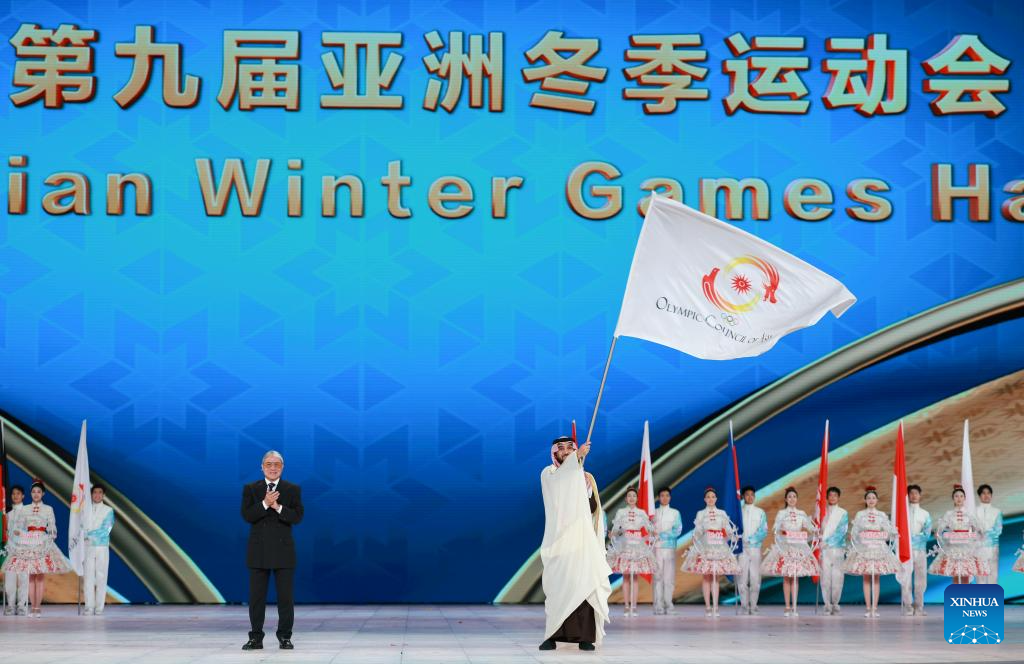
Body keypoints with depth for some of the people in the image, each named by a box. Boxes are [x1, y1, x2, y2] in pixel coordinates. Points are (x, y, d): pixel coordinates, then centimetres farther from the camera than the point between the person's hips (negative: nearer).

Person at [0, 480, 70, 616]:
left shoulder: (48, 509, 7)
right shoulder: (24, 510, 10)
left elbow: (52, 528, 4)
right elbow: (19, 527, 7)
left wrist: (52, 535, -11)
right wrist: (18, 532, -11)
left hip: (43, 543, -1)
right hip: (28, 543, 1)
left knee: (41, 576, -5)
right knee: (31, 576, -1)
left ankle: (38, 606, -4)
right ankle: (33, 606, 3)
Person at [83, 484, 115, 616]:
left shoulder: (108, 510, 2)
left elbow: (105, 530, -7)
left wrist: (88, 534, -13)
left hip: (102, 547, -1)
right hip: (88, 547, 1)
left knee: (101, 578, -1)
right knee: (89, 577, -1)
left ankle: (99, 608, 2)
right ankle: (89, 607, 1)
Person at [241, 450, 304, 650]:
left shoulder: (293, 489, 5)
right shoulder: (250, 489, 6)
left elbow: (297, 517, -5)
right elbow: (246, 515, -6)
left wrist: (278, 507, -19)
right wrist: (265, 504, -19)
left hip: (283, 550, -1)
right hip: (258, 551, 1)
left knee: (285, 596, 1)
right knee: (256, 597, 3)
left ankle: (285, 637, 9)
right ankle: (256, 638, 9)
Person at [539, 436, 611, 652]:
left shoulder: (585, 477, 16)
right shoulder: (548, 474, 8)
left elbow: (593, 509, 9)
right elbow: (558, 481, -16)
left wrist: (588, 487, -7)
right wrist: (577, 457, -23)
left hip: (582, 538, 2)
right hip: (559, 538, -1)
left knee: (583, 584, -9)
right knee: (556, 586, -9)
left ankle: (585, 636, -10)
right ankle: (552, 635, -7)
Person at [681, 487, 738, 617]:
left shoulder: (722, 514, 11)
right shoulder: (700, 514, 7)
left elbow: (728, 530, 5)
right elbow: (697, 532, 0)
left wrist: (732, 536, -12)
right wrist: (698, 533, -19)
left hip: (719, 547, 1)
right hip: (705, 546, -1)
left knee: (716, 577, 0)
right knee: (706, 577, -3)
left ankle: (715, 607, 1)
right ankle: (707, 606, 1)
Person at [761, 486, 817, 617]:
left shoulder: (802, 514, 11)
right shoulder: (781, 513, 6)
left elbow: (809, 526, 0)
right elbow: (776, 528, -4)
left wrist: (814, 530, -21)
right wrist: (779, 530, -27)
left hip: (799, 546, 1)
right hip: (785, 546, -1)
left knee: (795, 578, 0)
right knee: (786, 578, -2)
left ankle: (794, 607, 1)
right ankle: (787, 607, 2)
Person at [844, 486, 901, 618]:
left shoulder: (882, 515, 8)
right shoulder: (860, 515, 5)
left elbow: (889, 532, 6)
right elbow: (854, 533, 3)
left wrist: (893, 533, -14)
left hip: (879, 547, 1)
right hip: (864, 547, -1)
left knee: (876, 578, 0)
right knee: (866, 578, -2)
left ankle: (875, 608, 1)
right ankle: (868, 608, 1)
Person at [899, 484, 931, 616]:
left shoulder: (925, 514, 13)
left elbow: (927, 534, 3)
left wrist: (913, 537, -9)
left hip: (920, 549, 2)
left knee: (921, 579, 1)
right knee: (906, 579, -6)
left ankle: (919, 607, 6)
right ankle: (908, 608, -2)